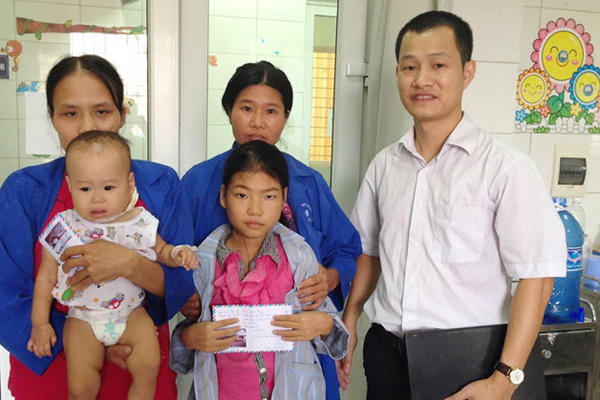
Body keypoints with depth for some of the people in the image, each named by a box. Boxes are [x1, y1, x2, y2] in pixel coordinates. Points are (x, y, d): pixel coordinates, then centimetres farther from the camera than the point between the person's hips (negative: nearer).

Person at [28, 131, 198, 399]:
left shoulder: (141, 223, -7)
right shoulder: (63, 229, -9)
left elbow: (160, 250, 13)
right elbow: (46, 276, 2)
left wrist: (178, 254, -9)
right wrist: (39, 323, 3)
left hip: (131, 312, 1)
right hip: (83, 317, 0)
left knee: (149, 366, -16)